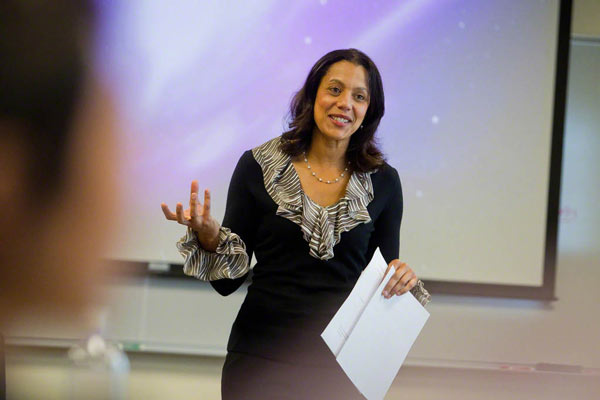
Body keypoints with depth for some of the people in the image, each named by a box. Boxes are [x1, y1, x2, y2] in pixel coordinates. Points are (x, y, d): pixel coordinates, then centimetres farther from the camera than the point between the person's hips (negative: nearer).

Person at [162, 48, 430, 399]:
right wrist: (208, 235, -19)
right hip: (261, 358, -1)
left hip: (342, 367, 1)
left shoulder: (383, 182, 2)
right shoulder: (258, 167, -2)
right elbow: (228, 281, 0)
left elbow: (384, 279, 8)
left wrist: (403, 280, -13)